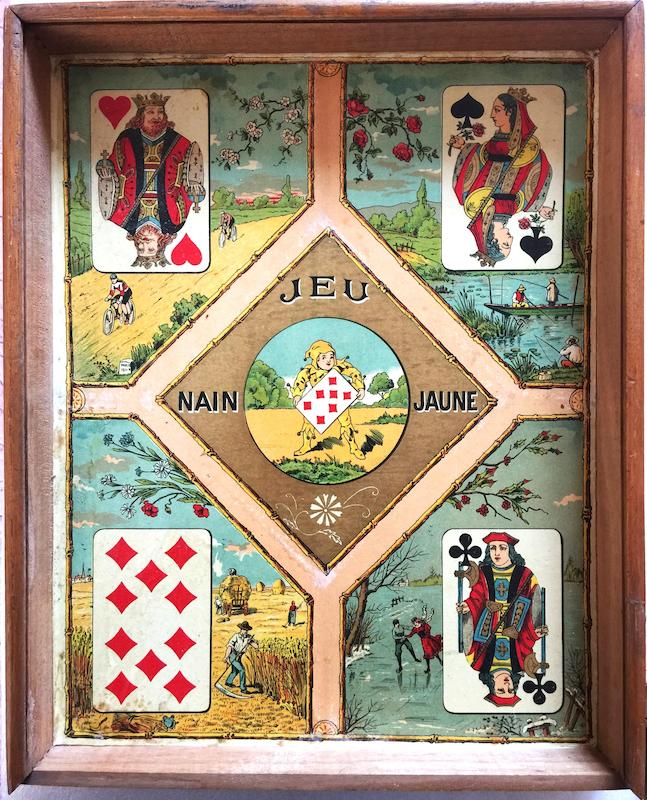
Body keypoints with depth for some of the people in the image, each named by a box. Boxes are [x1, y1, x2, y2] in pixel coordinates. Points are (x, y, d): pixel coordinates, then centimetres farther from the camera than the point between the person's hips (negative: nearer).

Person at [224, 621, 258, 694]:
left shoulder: (249, 637, -7)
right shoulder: (236, 636, -20)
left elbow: (256, 646, -12)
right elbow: (229, 646, -22)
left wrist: (250, 641, -27)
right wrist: (226, 657, -29)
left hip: (238, 656, 7)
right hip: (232, 655, -7)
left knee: (235, 671, 27)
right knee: (242, 670, -18)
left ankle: (228, 682, 52)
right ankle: (243, 689, -14)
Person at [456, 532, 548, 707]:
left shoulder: (524, 575, 3)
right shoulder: (482, 573, 6)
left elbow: (528, 605, 1)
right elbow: (477, 597, -2)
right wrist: (467, 606, -24)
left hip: (515, 629, 0)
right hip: (488, 631, 1)